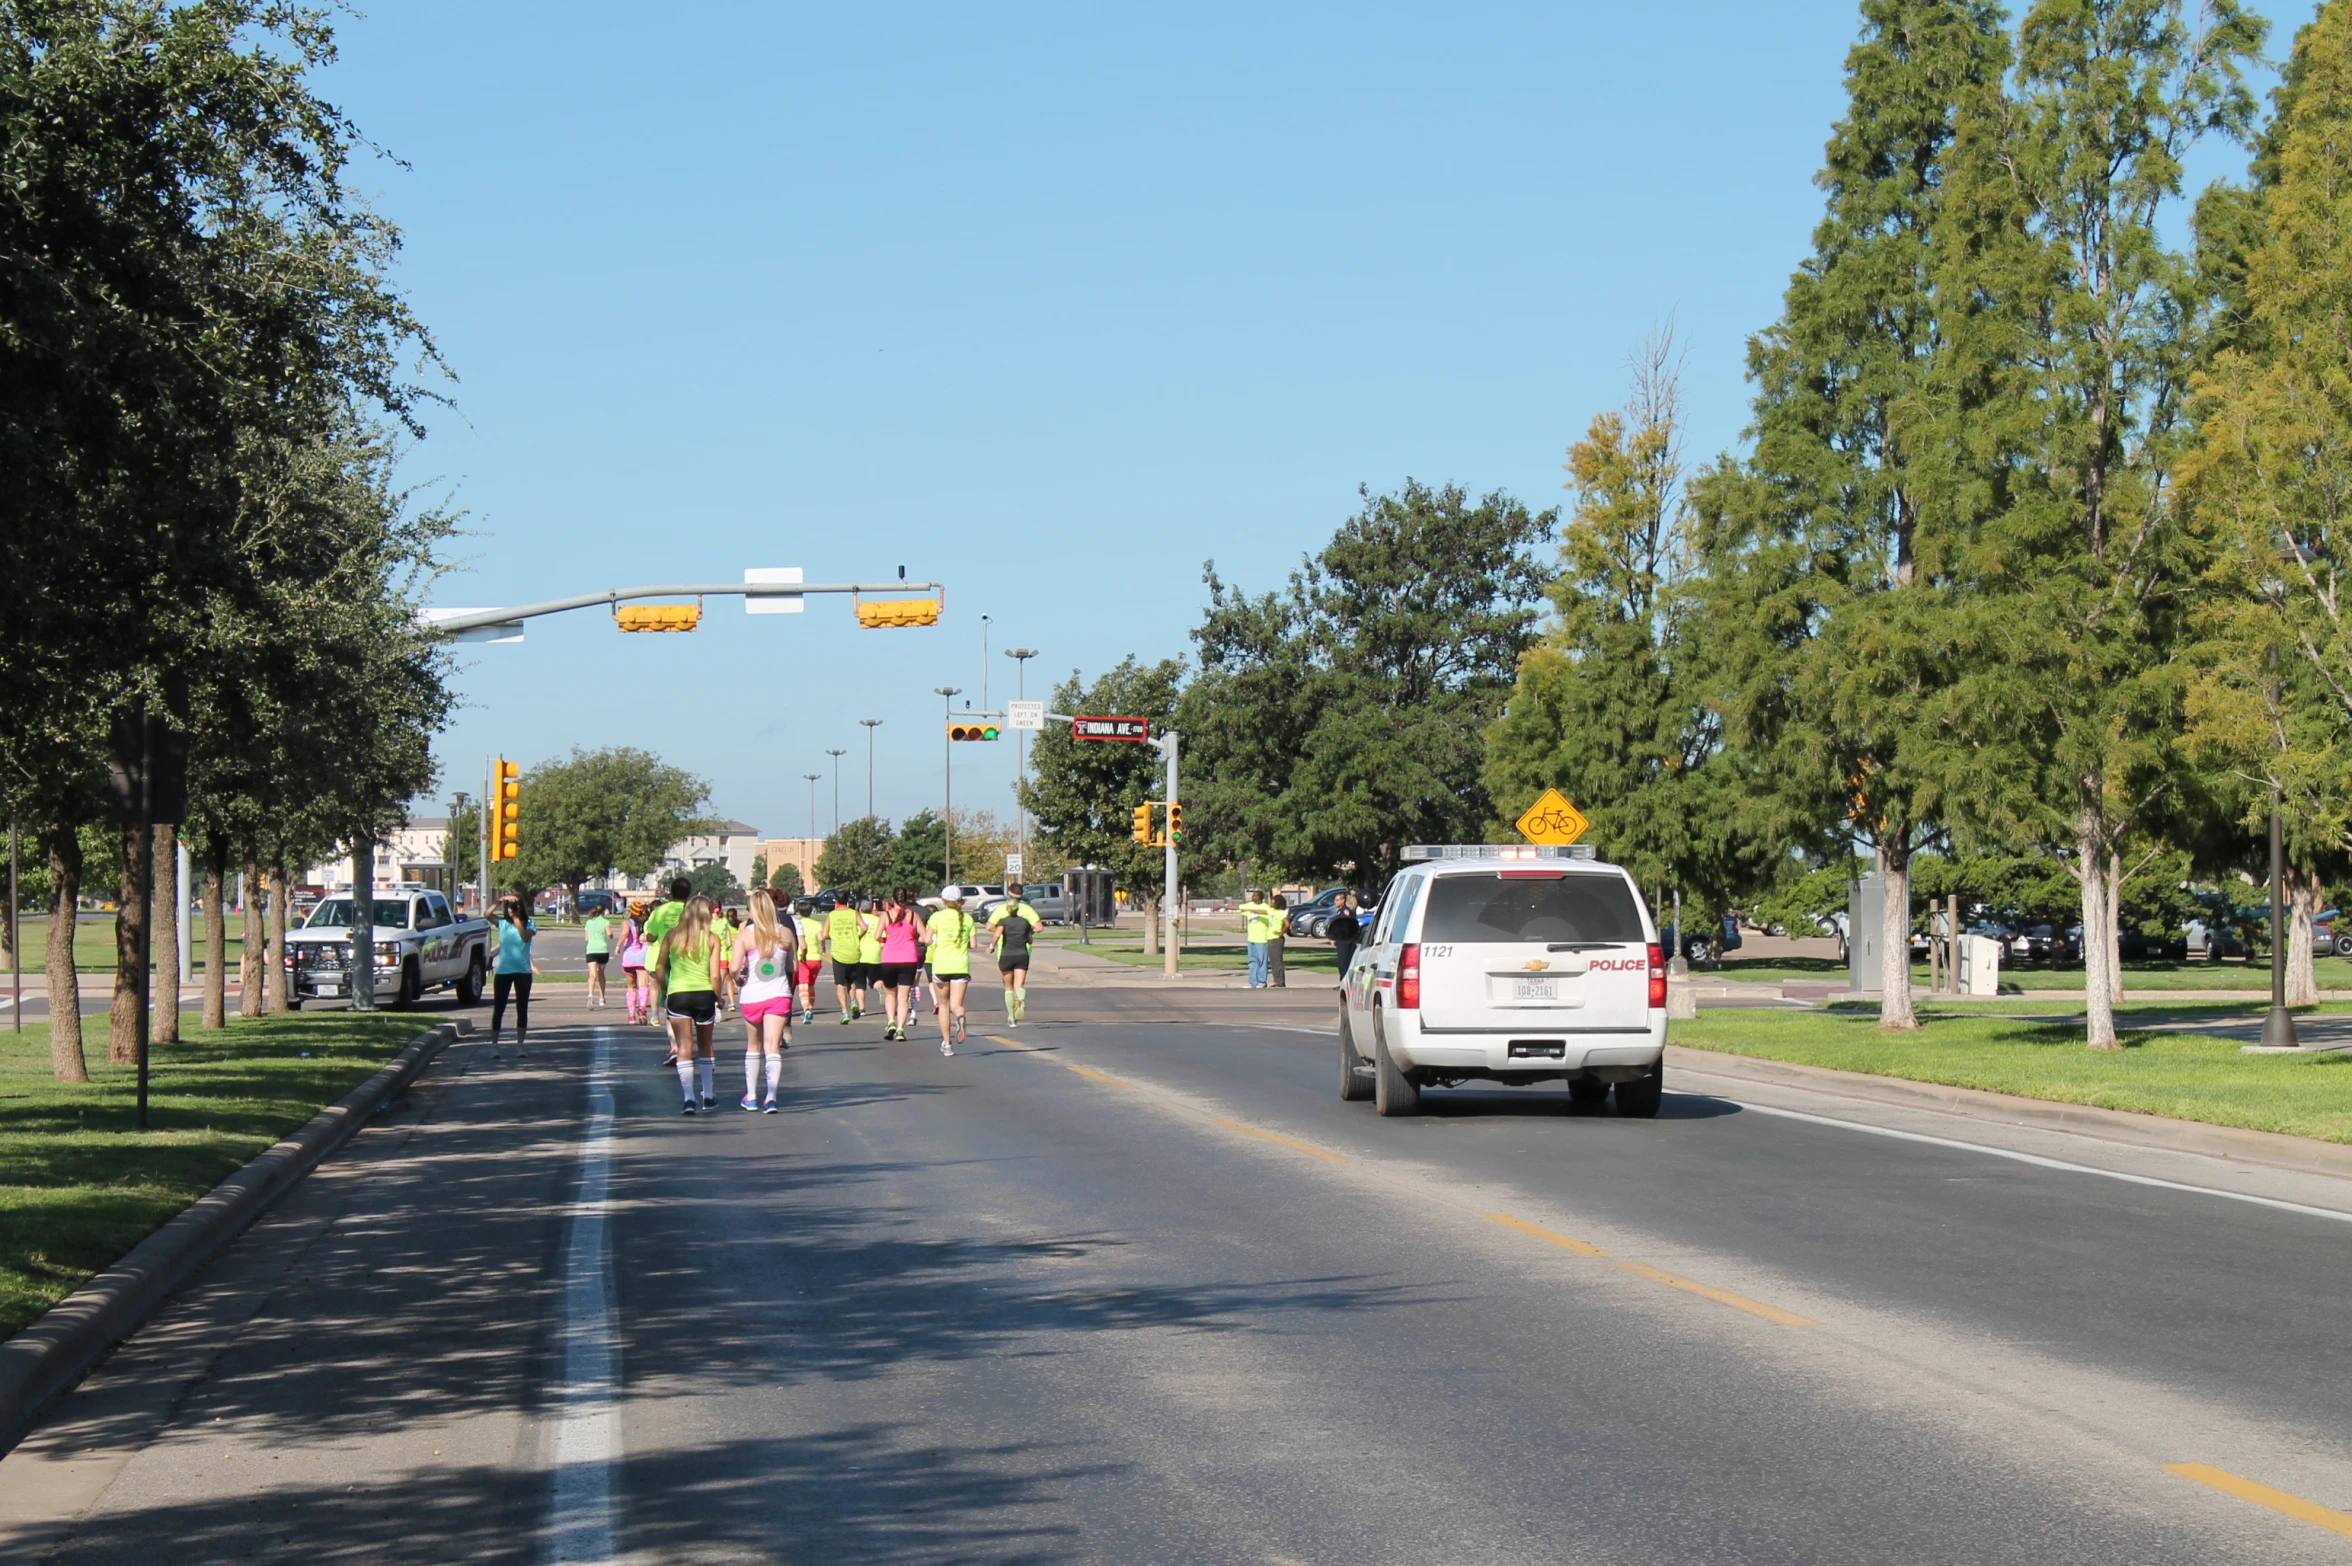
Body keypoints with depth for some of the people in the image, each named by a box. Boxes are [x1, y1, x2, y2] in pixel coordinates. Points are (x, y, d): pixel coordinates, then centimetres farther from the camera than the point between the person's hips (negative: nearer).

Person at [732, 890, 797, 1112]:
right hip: (778, 994, 0)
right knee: (773, 1047, -3)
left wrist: (738, 979, 6)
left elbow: (735, 968, -15)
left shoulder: (745, 935, -8)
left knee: (753, 1046, 18)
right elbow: (793, 966, 7)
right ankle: (771, 1097, -19)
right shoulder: (786, 933, -1)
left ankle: (751, 1096, 25)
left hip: (751, 996, 0)